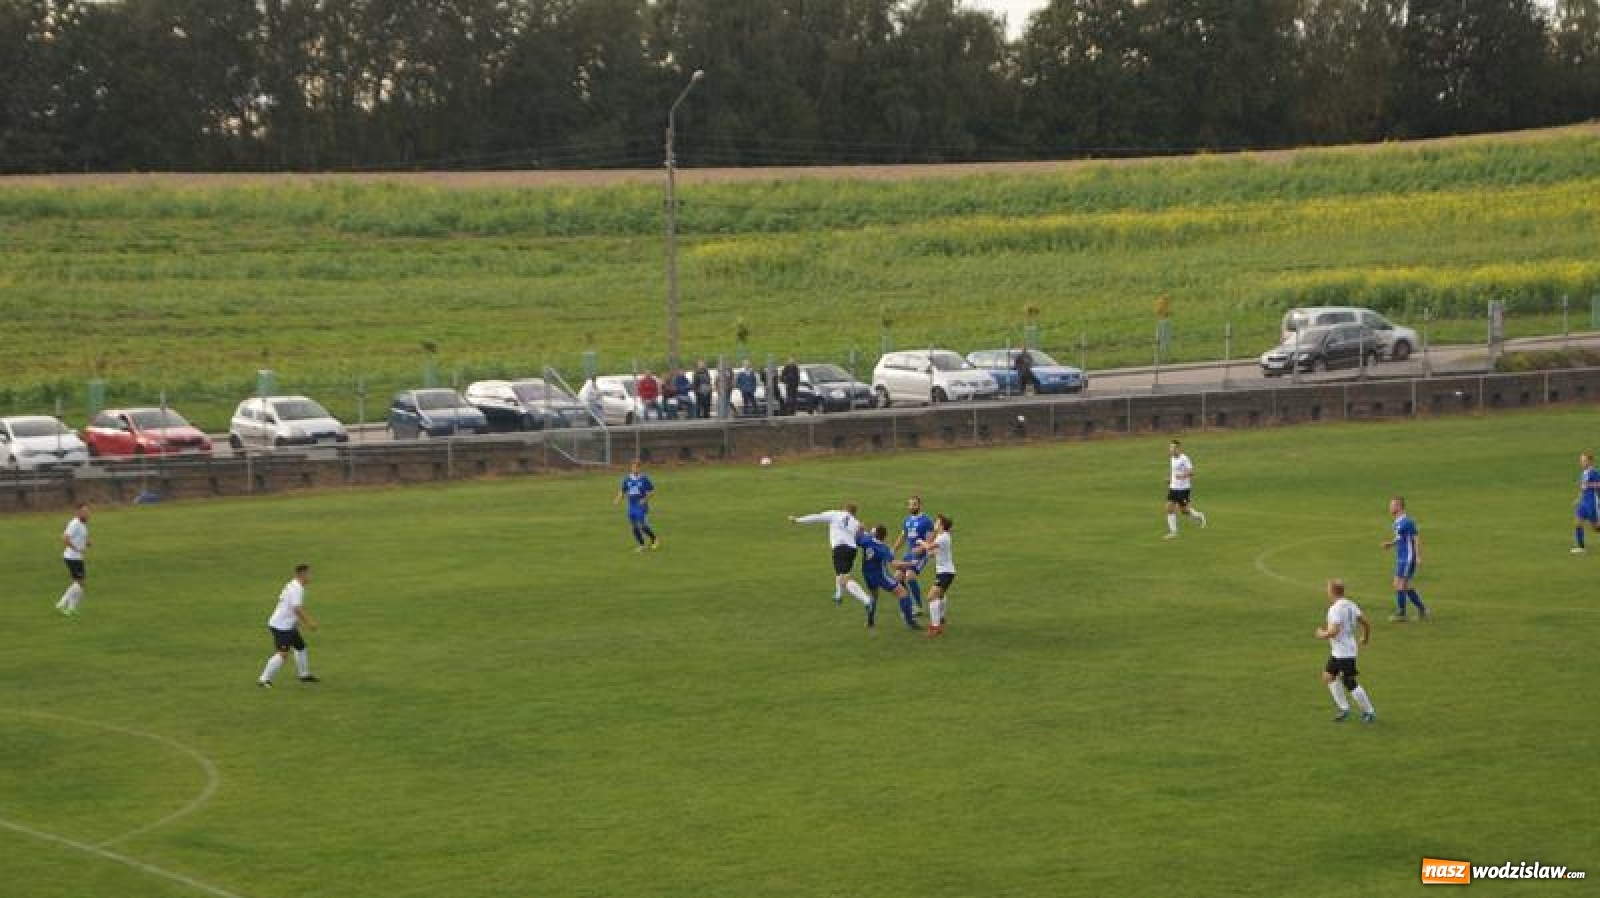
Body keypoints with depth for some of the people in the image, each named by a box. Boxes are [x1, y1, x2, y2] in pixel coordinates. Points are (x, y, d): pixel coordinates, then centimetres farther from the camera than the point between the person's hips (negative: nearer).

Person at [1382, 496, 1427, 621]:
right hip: (1401, 558, 10)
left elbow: (1416, 539, -17)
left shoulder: (1407, 522, -17)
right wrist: (1391, 544, 8)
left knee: (1400, 585, -7)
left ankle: (1401, 613, 0)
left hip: (1408, 558, -10)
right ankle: (1422, 610, 20)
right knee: (1405, 586, 13)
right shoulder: (1398, 522, 12)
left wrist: (1418, 557, -20)